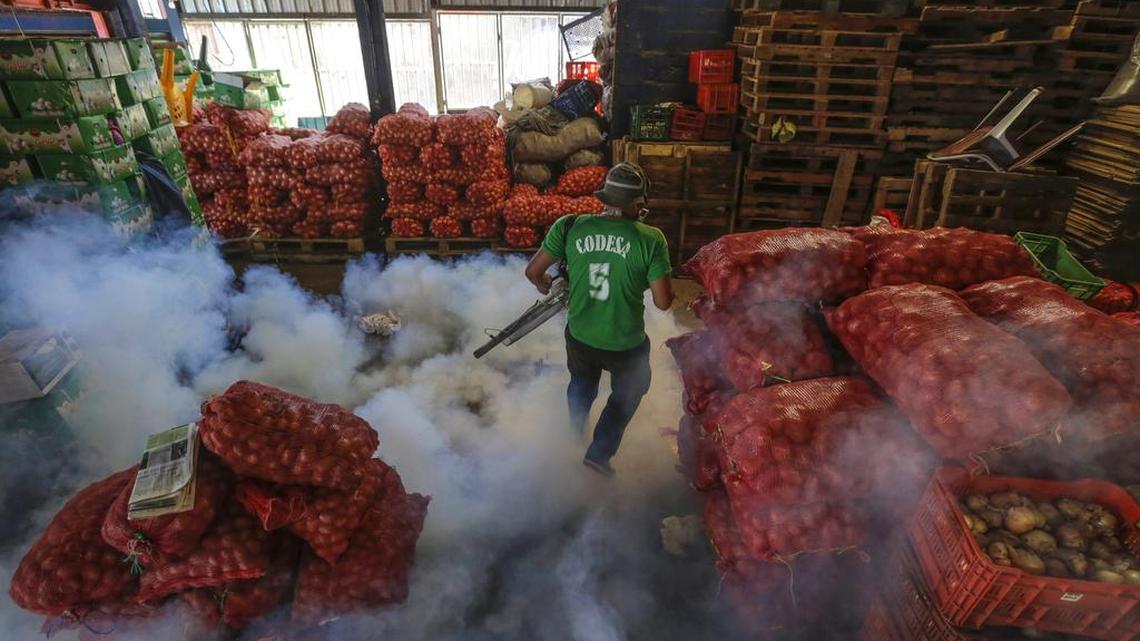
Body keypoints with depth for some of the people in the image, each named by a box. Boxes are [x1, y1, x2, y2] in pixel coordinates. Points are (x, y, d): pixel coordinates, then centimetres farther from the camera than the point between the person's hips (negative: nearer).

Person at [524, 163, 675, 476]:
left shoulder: (569, 227, -13)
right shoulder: (651, 239, -18)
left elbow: (533, 271, -6)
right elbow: (663, 302, -17)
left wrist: (544, 286, 16)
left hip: (579, 338, 3)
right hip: (626, 346, -2)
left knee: (582, 383, 35)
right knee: (627, 394, 30)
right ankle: (599, 454, 34)